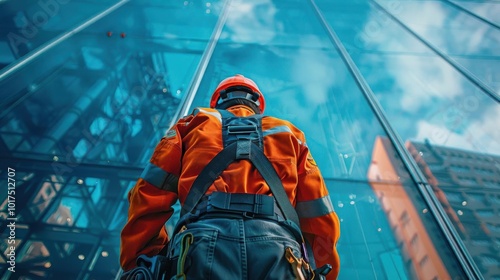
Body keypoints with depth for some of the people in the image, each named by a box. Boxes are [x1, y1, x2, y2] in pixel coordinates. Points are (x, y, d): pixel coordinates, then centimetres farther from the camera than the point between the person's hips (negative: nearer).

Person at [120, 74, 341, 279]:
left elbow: (148, 199, 16)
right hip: (279, 244, 2)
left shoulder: (193, 123, 28)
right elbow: (321, 218, 21)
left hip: (205, 239, 0)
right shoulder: (289, 133, 31)